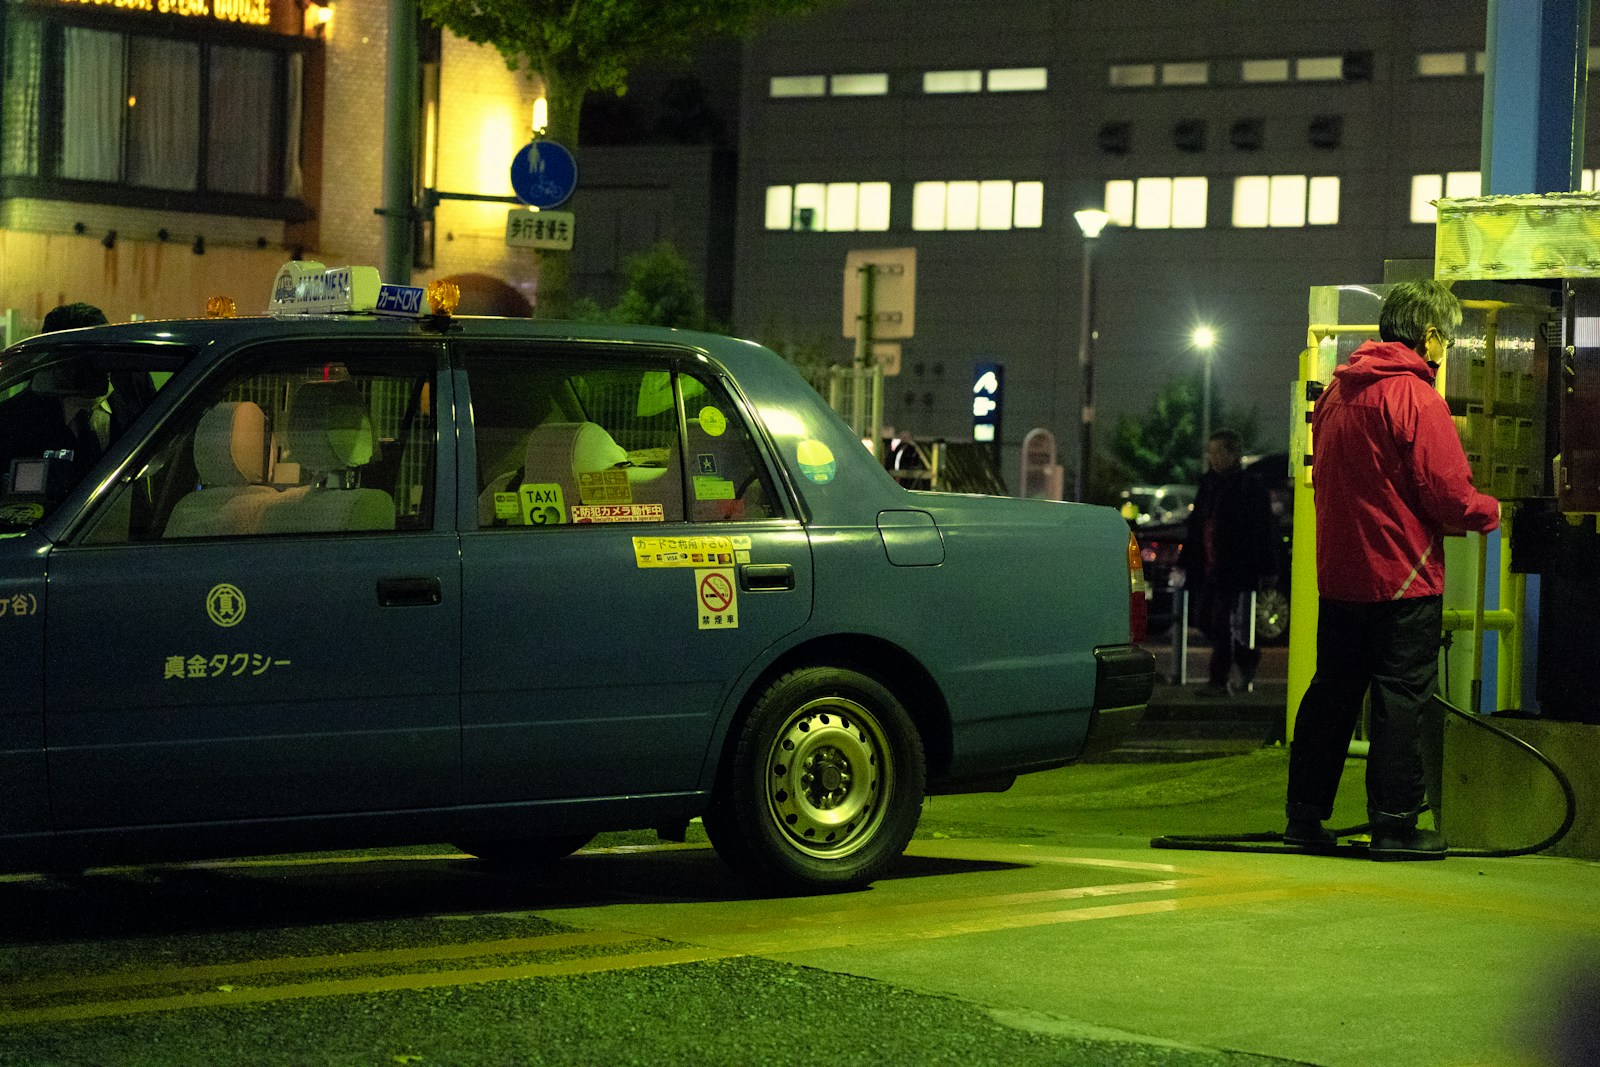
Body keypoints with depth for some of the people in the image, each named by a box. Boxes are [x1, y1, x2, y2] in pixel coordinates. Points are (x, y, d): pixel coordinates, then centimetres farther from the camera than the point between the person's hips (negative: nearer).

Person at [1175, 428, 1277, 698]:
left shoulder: (1250, 489, -8)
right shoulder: (1208, 484, 13)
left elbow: (1262, 534, -8)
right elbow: (1195, 526, 20)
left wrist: (1264, 572, -11)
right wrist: (1186, 562, 19)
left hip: (1233, 571, -8)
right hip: (1206, 569, 8)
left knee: (1222, 623, -7)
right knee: (1204, 619, 9)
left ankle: (1219, 681, 0)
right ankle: (1248, 658, 28)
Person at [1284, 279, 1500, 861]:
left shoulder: (1336, 391, 10)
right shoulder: (1416, 397, -15)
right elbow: (1447, 492, -17)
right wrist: (1488, 511, 4)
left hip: (1337, 573, 7)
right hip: (1403, 575, -7)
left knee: (1332, 690, 13)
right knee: (1401, 698, -2)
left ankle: (1305, 815, 17)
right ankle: (1395, 825, 0)